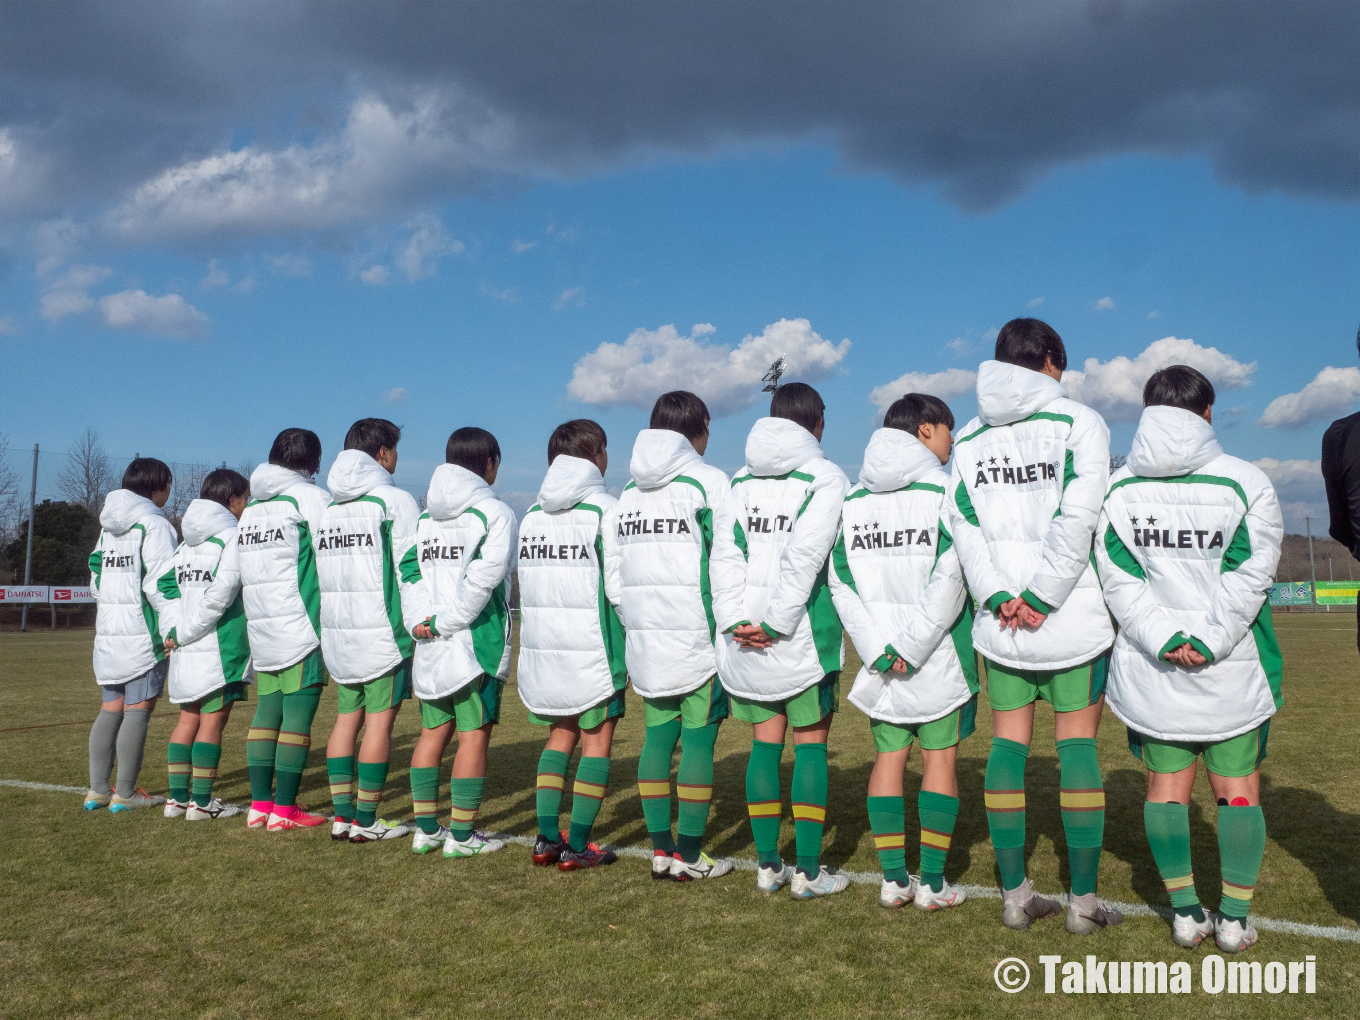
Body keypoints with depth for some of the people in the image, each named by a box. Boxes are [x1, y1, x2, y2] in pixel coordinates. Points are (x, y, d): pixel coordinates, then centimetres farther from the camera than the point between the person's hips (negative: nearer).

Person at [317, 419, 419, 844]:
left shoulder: (327, 507, 12)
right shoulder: (394, 500, -7)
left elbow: (315, 573, 13)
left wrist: (332, 622, 18)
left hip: (337, 633, 7)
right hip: (383, 631, -6)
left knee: (347, 717, 12)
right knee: (380, 720, -1)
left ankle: (342, 814, 14)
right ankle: (365, 821, 2)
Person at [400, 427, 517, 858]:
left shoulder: (425, 516, 13)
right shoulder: (494, 512, -7)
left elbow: (408, 571, 3)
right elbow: (484, 578, -17)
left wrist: (421, 621, -5)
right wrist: (445, 623, -12)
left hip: (430, 645, 7)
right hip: (477, 641, -6)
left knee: (433, 731, 14)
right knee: (474, 733, 1)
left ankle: (426, 828, 21)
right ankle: (462, 835, 5)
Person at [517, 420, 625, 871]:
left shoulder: (531, 513, 7)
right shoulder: (605, 509, -8)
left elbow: (524, 585, 7)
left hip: (541, 648, 5)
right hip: (592, 648, -5)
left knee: (560, 736, 17)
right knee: (596, 743, 5)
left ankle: (546, 838, 13)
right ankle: (577, 846, 5)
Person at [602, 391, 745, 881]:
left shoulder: (629, 490, 13)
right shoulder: (708, 481, -4)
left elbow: (613, 575, 13)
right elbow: (727, 565, -10)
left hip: (646, 643, 6)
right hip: (699, 640, -6)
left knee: (657, 737, 10)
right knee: (698, 740, 0)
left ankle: (660, 850, 15)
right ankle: (688, 856, 5)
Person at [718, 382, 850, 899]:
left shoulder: (739, 481, 12)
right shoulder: (826, 477, -3)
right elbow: (805, 558, -15)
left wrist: (734, 621, -5)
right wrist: (776, 624, -13)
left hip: (745, 636, 4)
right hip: (805, 633, -4)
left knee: (764, 744, 10)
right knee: (811, 744, 4)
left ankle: (767, 866, 16)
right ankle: (808, 871, 8)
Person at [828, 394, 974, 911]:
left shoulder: (853, 499, 8)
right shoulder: (944, 491, -8)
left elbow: (840, 583, 1)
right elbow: (949, 580, -18)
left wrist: (878, 649, -3)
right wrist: (912, 647, -14)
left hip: (880, 661, 4)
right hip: (939, 658, -4)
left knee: (889, 757, 11)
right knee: (939, 757, 5)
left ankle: (893, 879, 14)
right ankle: (932, 883, 9)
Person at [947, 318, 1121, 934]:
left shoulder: (969, 437, 11)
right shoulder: (1078, 422, -2)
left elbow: (963, 525, 0)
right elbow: (1077, 520, -13)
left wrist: (999, 597, -5)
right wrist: (1039, 598, -11)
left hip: (1000, 622, 4)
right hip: (1073, 618, -3)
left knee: (1007, 743, 8)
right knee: (1077, 745, 3)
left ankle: (1014, 895, 14)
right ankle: (1083, 901, 9)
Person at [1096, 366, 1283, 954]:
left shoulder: (1115, 488, -1)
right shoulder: (1245, 482, -6)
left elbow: (1118, 580, -6)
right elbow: (1251, 575, -12)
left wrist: (1164, 640, -9)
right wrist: (1208, 641, -12)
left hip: (1149, 668, 2)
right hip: (1232, 669, -1)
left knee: (1166, 783, 11)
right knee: (1238, 785, 10)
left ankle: (1185, 913, 14)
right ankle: (1235, 918, 13)